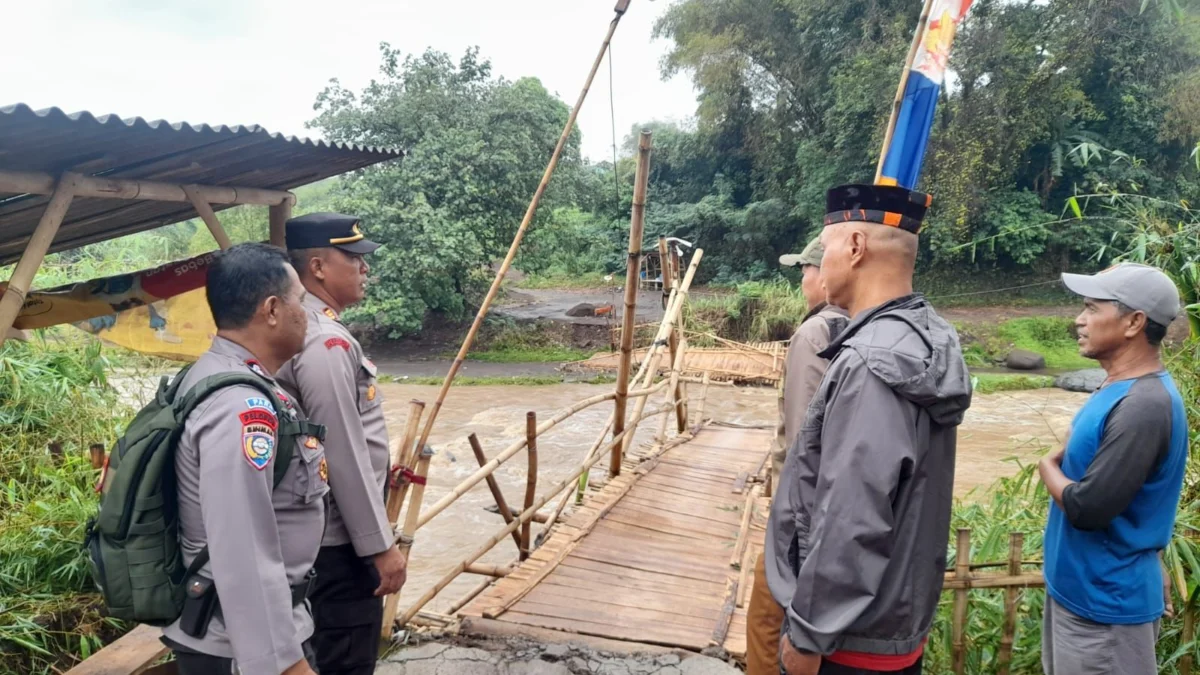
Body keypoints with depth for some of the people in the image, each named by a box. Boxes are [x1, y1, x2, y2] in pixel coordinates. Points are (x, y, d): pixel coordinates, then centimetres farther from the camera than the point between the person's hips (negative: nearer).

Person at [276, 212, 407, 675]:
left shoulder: (306, 330, 9)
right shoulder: (326, 343, -22)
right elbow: (344, 455, -24)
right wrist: (380, 545, -18)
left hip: (321, 536, 10)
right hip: (338, 543, -10)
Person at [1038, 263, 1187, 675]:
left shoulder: (1144, 405, -26)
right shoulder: (1122, 389, 5)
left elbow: (1085, 507, -26)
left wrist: (1048, 467, -10)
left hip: (1106, 604, -9)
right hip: (1078, 587, 9)